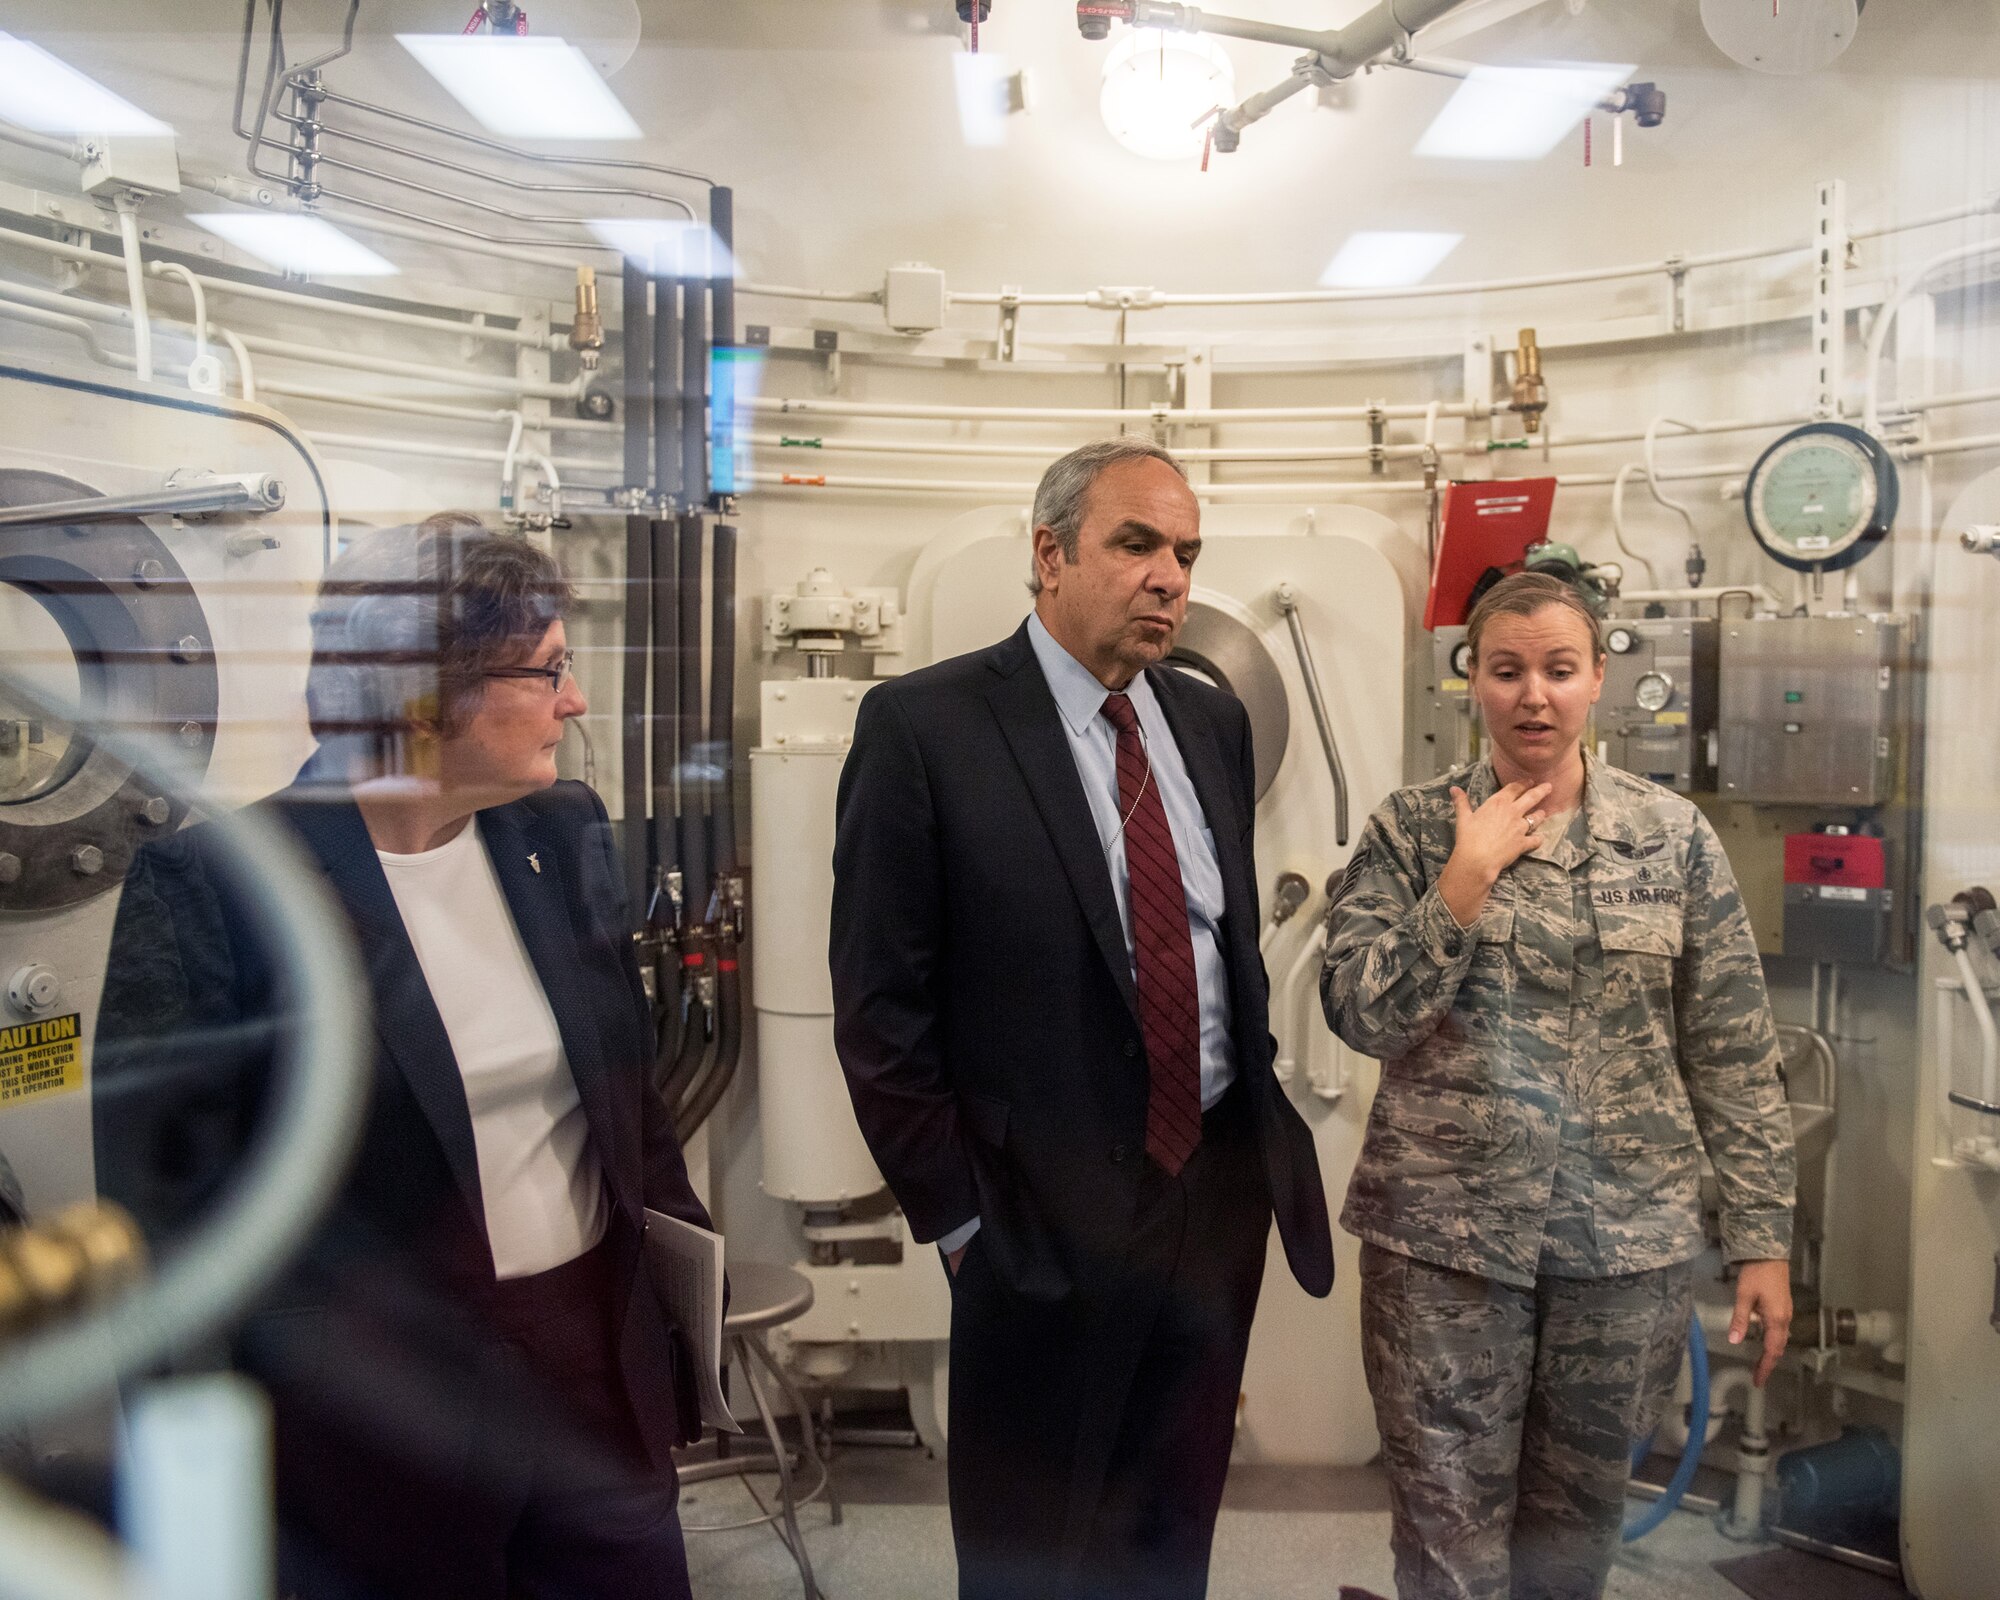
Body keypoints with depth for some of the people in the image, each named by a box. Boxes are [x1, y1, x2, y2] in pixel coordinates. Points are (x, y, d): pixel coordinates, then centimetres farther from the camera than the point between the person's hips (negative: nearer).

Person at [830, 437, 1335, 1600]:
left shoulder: (1215, 721, 5)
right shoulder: (925, 727, -14)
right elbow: (881, 1009, -12)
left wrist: (1268, 1136, 8)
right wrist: (957, 1215, -9)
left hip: (1222, 1186, 5)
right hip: (1048, 1212, -5)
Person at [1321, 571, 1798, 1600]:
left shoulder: (1674, 836, 1)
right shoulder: (1411, 830, -2)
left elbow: (1735, 1058, 3)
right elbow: (1359, 1014, -9)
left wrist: (1763, 1236, 1)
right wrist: (1466, 881, -16)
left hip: (1632, 1238, 2)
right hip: (1444, 1235, -1)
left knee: (1580, 1515, 16)